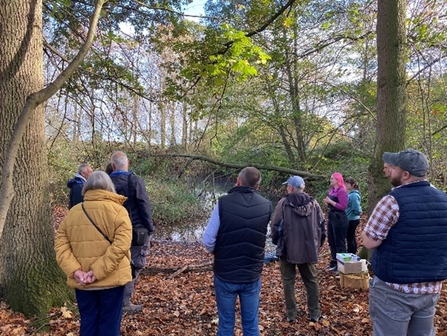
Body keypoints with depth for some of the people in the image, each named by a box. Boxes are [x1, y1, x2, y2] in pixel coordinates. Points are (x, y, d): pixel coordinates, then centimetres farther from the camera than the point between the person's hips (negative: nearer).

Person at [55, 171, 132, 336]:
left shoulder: (72, 212, 5)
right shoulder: (118, 210, -9)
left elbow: (61, 244, -1)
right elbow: (120, 246, -20)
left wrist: (75, 271, -9)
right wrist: (99, 271, -18)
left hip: (81, 282, 4)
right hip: (111, 279, -3)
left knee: (87, 321, 16)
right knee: (109, 322, 9)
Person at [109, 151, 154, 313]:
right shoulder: (135, 181, -14)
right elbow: (144, 206, -15)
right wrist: (150, 228, -8)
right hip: (137, 230, -4)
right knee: (134, 266, 6)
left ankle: (120, 299, 31)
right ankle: (124, 302, 10)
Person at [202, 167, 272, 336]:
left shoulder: (223, 203, -14)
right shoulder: (267, 206, -6)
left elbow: (208, 240, -12)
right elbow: (267, 238, 3)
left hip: (225, 274, -2)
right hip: (252, 276, 2)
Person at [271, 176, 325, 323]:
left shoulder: (284, 203, -11)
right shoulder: (313, 203, 1)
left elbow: (275, 225, -7)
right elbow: (321, 225, 6)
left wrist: (276, 241, 11)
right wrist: (318, 243, 18)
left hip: (288, 249, -3)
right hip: (308, 249, 3)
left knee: (288, 281, 11)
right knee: (311, 280, 17)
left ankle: (291, 313, 18)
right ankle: (314, 313, 23)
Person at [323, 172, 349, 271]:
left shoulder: (342, 191, -16)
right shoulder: (331, 190, 10)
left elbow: (343, 206, -21)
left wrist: (330, 201, -20)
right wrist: (327, 202, 1)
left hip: (339, 218, -9)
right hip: (331, 216, 9)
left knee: (339, 243, 0)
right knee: (331, 241, 16)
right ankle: (334, 262, 28)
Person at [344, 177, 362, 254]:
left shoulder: (354, 195, -21)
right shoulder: (350, 194, 7)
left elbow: (356, 209, -22)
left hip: (351, 220, -9)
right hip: (352, 219, 9)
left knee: (350, 238, 0)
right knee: (352, 238, 17)